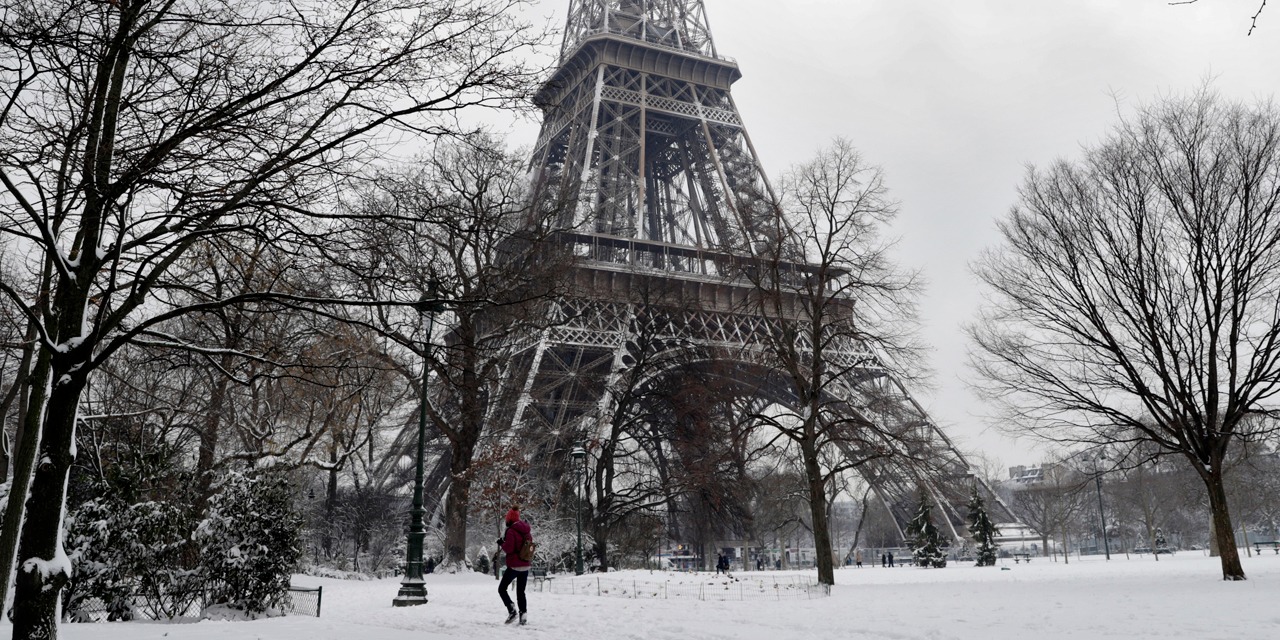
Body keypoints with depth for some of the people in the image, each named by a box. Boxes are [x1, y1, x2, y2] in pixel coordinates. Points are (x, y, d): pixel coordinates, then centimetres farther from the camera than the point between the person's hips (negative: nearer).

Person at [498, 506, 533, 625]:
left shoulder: (511, 531, -13)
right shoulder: (527, 531, 9)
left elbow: (508, 549, -17)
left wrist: (501, 543, 0)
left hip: (514, 566, -7)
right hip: (525, 566, 7)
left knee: (502, 589, 7)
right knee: (521, 591, 14)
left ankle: (512, 610, -9)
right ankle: (523, 614, 2)